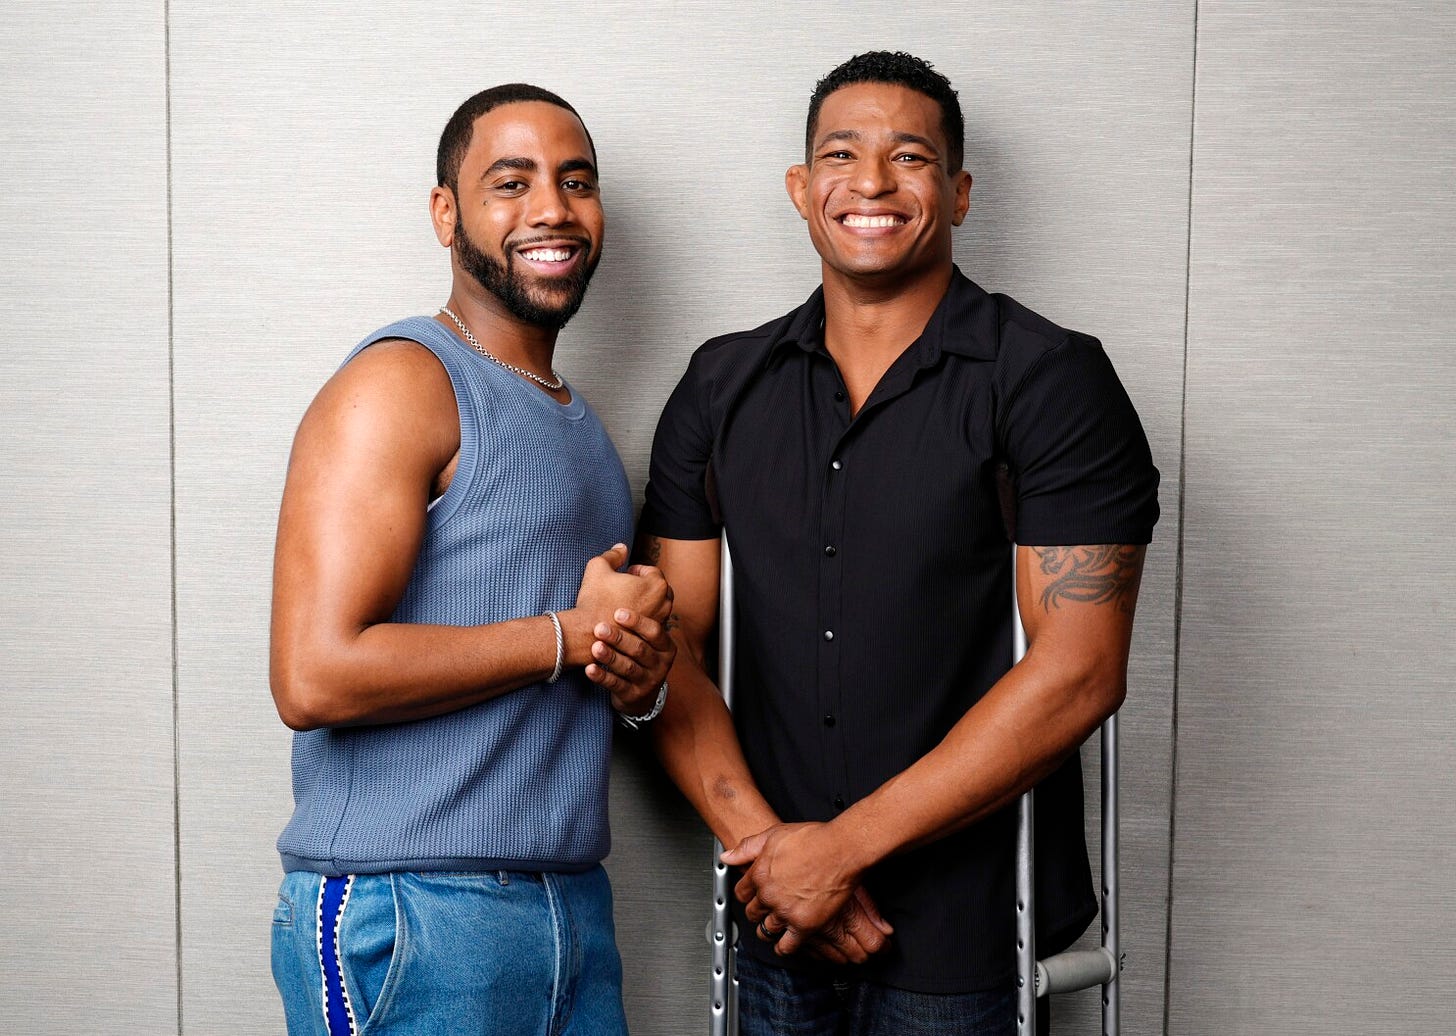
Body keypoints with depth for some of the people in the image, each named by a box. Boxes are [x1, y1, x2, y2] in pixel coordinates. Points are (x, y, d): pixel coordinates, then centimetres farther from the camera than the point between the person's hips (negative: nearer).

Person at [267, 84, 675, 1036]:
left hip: (573, 903, 8)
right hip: (408, 918, -7)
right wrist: (571, 634, -13)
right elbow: (315, 676, -21)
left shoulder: (578, 422, 17)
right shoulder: (401, 384, -10)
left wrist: (645, 680, 1)